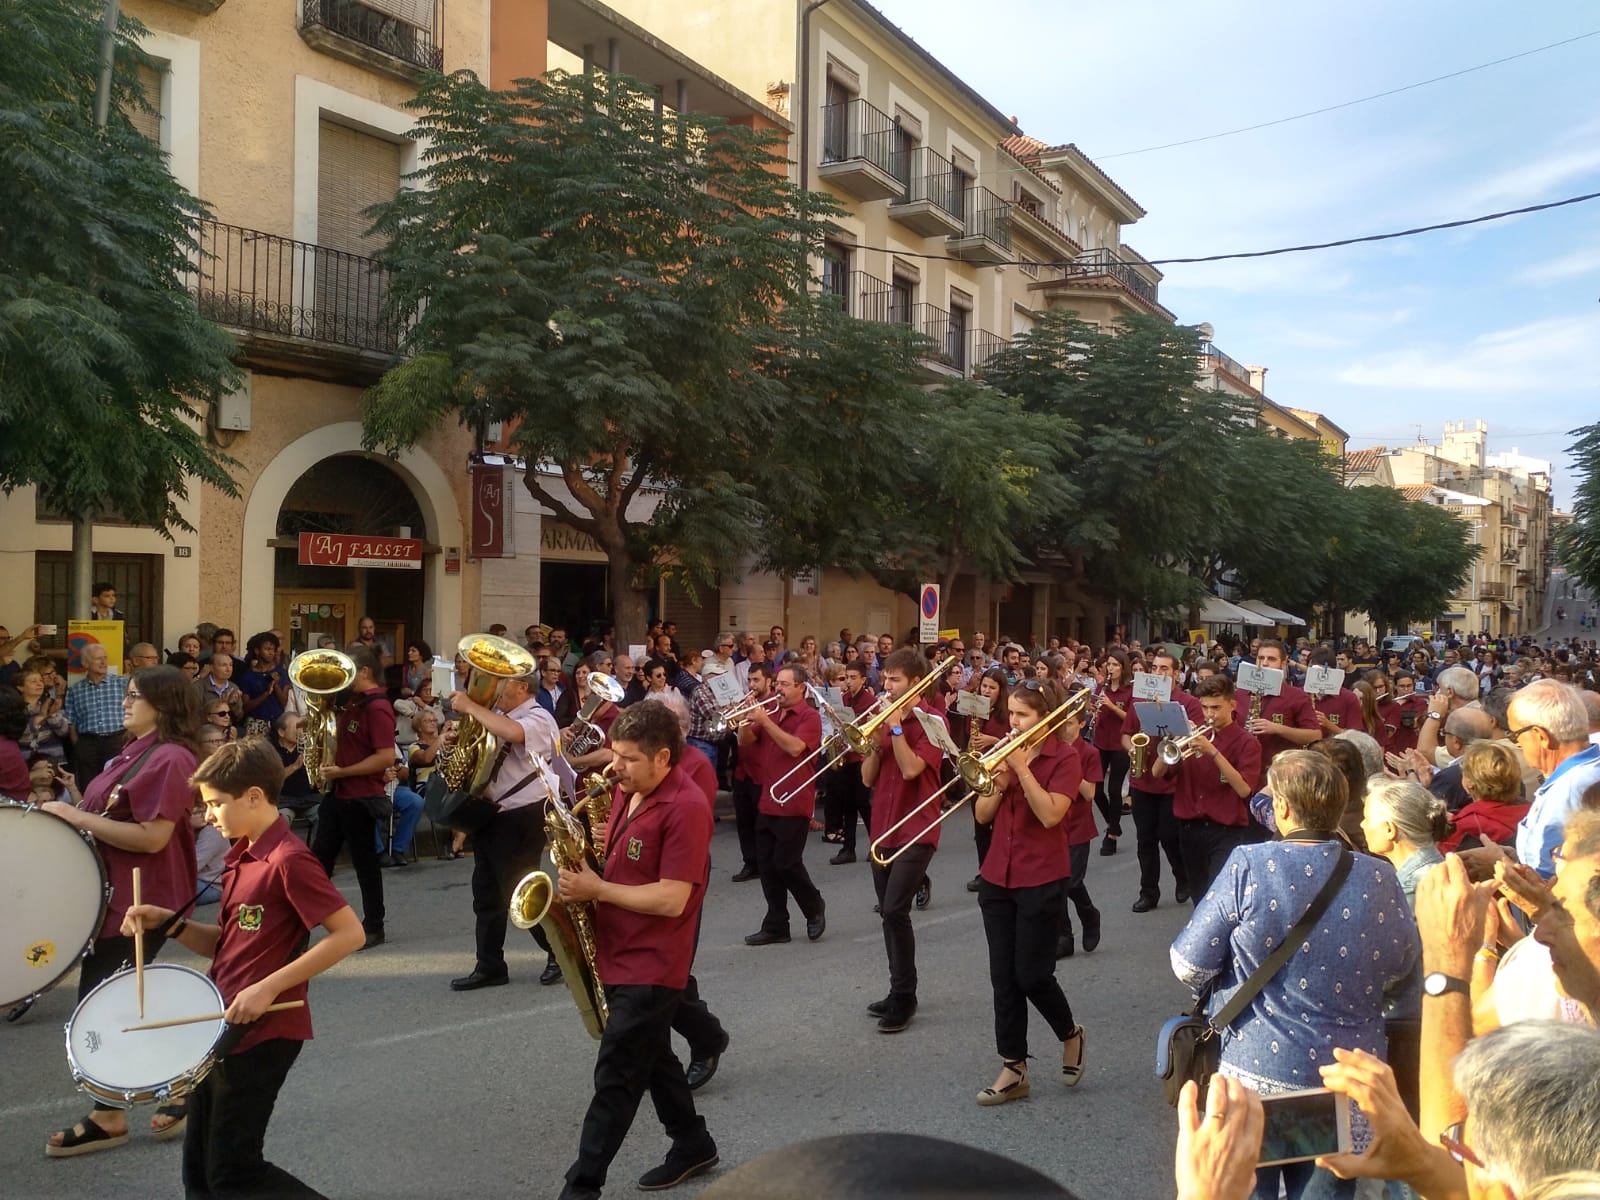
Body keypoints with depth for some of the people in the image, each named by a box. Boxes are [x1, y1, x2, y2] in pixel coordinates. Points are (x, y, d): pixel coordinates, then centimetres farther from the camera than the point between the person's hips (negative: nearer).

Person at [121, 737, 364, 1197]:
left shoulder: (288, 859, -19)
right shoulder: (241, 856, 10)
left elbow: (350, 933, -23)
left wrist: (269, 988, -24)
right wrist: (168, 922, -1)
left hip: (262, 1033, -9)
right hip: (224, 1028, 9)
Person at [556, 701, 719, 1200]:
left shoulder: (686, 809, -23)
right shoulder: (630, 793, 5)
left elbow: (672, 899, -25)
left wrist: (597, 889, -20)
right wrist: (586, 873, -2)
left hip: (652, 966, -9)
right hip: (621, 956, 9)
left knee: (615, 1076, -2)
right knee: (650, 1058, 20)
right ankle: (693, 1145, 37)